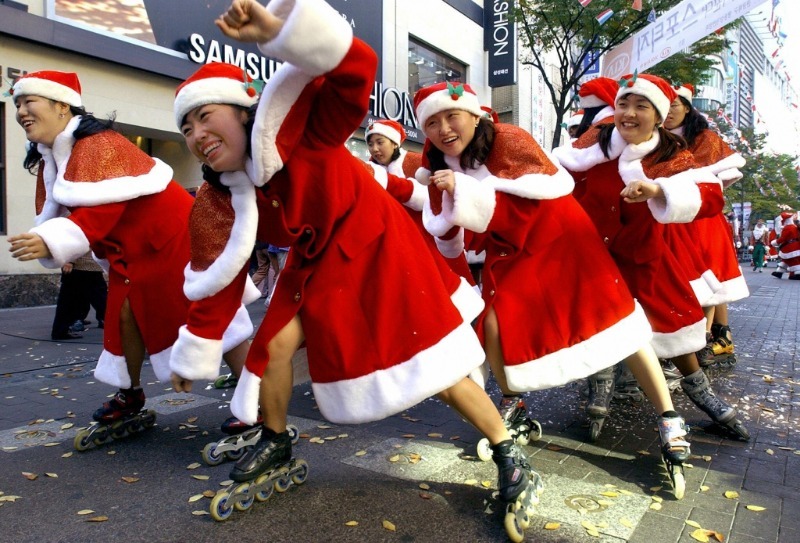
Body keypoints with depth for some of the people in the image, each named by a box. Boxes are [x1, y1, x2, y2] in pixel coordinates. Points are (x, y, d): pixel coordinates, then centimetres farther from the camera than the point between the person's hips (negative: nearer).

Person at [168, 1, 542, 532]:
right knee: (275, 343, -3)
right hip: (316, 262, 6)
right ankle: (276, 443, 26)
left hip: (375, 246, -6)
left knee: (438, 365, -6)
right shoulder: (226, 198, -4)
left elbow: (356, 71, -36)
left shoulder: (287, 132, -24)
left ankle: (510, 456, 11)